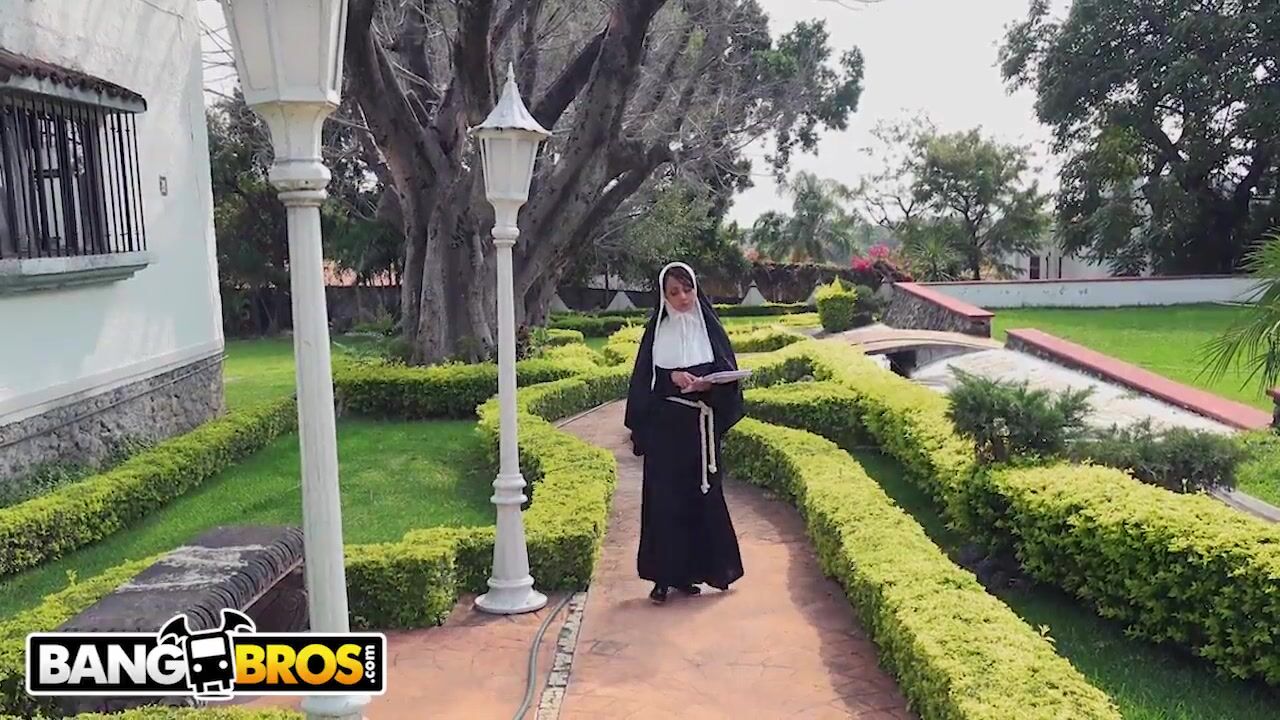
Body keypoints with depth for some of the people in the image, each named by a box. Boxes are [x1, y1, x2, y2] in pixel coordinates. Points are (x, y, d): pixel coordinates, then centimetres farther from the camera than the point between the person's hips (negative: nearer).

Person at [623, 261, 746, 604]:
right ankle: (663, 575, 5)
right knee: (664, 497, -1)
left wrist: (705, 384, -18)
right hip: (665, 428, -1)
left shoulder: (709, 328, 7)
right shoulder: (656, 331, 6)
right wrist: (672, 378, -16)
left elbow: (729, 372, 2)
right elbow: (643, 379, 1)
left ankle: (690, 571, 15)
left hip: (702, 427, 1)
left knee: (702, 495, 3)